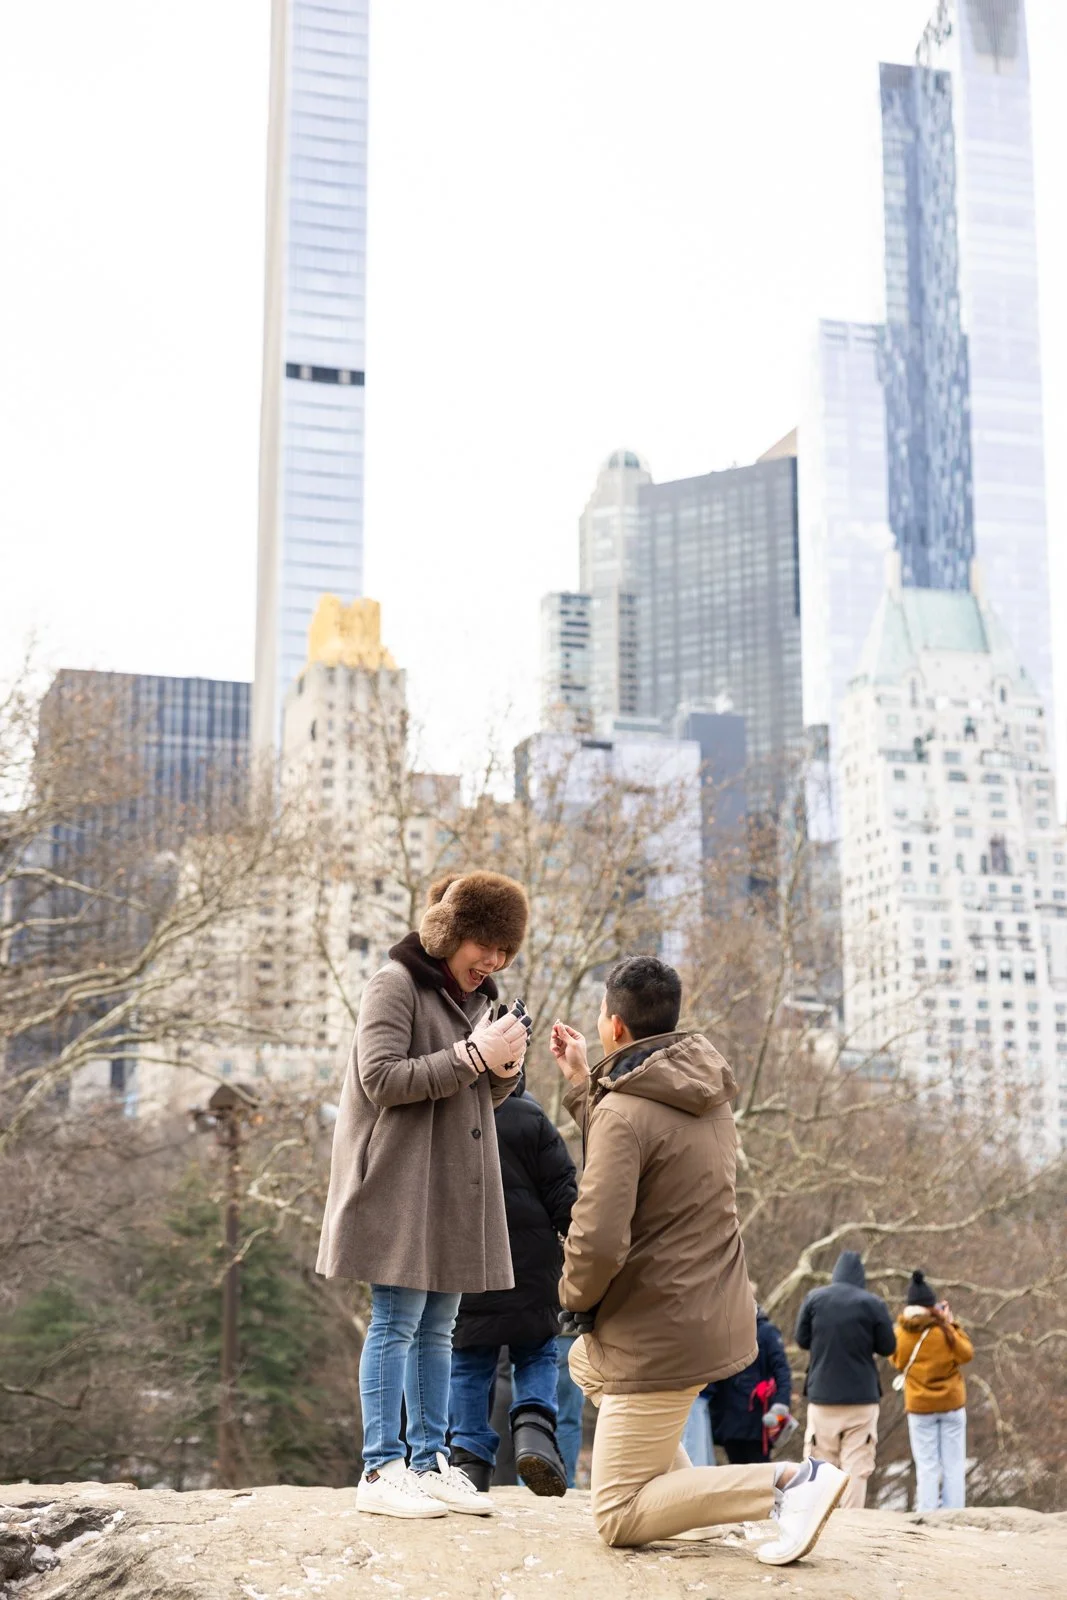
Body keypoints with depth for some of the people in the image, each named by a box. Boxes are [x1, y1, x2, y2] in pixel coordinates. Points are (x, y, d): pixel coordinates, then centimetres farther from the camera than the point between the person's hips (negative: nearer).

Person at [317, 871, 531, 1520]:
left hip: (457, 1187, 8)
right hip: (401, 1181, -8)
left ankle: (431, 1461, 15)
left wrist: (505, 1067, -1)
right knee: (397, 1324, -6)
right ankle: (381, 1470, -2)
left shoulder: (477, 995, 18)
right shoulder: (397, 983, -8)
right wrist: (472, 1056, -20)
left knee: (438, 1327, 10)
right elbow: (381, 1077, -17)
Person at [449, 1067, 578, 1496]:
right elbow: (563, 1195, -3)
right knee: (537, 1355, 12)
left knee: (467, 1365, 10)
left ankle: (470, 1456, 4)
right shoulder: (531, 1119, -4)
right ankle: (534, 1427, -12)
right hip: (530, 1271, -1)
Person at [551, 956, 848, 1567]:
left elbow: (598, 1241, -28)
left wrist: (577, 1295, -7)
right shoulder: (707, 1092, 5)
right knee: (586, 1360, 36)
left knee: (619, 1519, 0)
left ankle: (788, 1482, -14)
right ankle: (685, 1487, 20)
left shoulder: (624, 1114, -22)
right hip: (719, 1316, 9)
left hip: (662, 1334, -9)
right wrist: (583, 1082, 20)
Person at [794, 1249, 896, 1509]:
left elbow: (802, 1340, 6)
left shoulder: (814, 1298, -2)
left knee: (821, 1466, 8)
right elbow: (888, 1347, 0)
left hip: (822, 1396, 2)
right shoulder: (873, 1304, -7)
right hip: (862, 1398, -1)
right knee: (856, 1466, -1)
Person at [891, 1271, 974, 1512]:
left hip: (920, 1406, 1)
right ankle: (953, 1516, 5)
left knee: (927, 1466, 6)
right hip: (952, 1403, -1)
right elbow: (966, 1354, -7)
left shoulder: (902, 1331, -7)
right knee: (953, 1464, 6)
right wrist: (951, 1325, -3)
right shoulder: (943, 1329, -13)